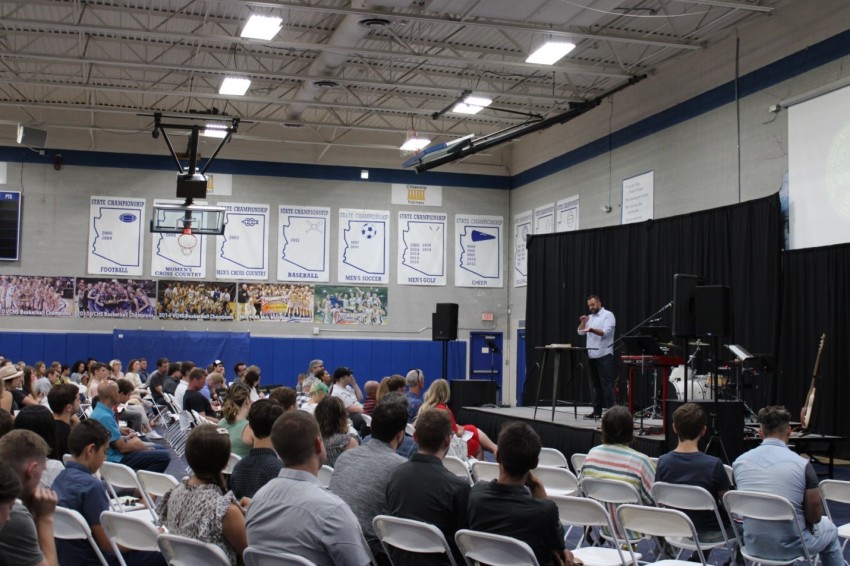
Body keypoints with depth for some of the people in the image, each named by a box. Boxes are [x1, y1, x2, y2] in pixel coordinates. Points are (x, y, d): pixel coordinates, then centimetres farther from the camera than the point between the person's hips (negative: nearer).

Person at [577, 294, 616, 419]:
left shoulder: (608, 315, -5)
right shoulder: (590, 317, 18)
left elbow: (605, 332, -19)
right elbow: (580, 332, 11)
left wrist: (592, 330, -34)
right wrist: (583, 322, -7)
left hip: (604, 356, -7)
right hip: (592, 355, 7)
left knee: (606, 384, -8)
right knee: (596, 385, 9)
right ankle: (597, 411, 13)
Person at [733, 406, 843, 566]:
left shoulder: (739, 461, -5)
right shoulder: (802, 464, -17)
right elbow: (815, 516, -9)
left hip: (753, 544, 4)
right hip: (790, 546, -4)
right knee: (829, 529, 31)